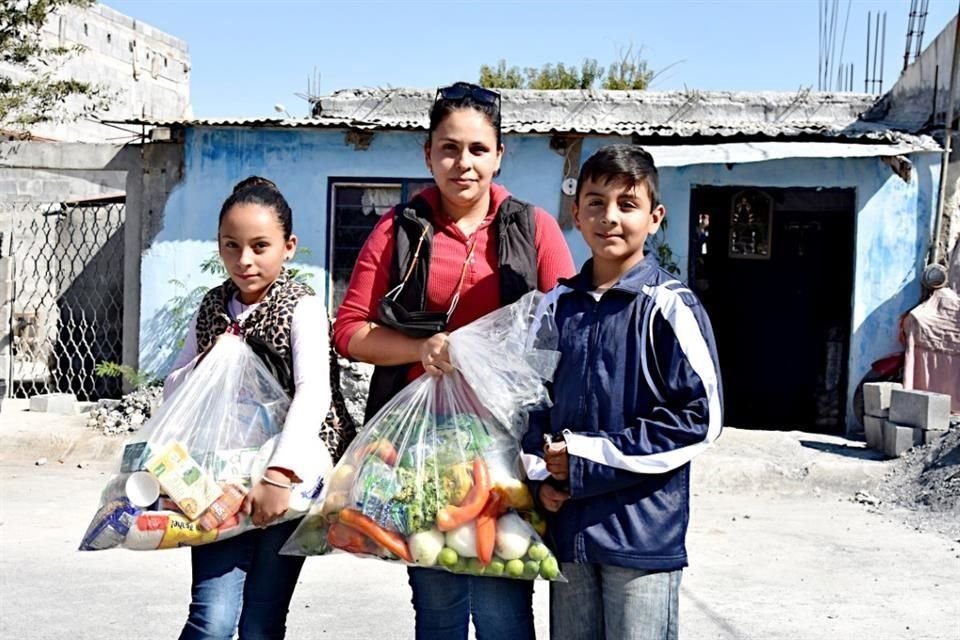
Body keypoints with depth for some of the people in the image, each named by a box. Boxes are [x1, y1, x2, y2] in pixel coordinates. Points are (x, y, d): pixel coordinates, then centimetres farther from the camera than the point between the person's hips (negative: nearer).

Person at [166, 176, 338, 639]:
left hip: (287, 480, -3)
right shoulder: (213, 307, 9)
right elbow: (172, 390, 14)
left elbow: (314, 392, -22)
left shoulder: (302, 307, -7)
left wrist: (279, 473, -34)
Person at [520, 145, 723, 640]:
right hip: (568, 526, 5)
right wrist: (541, 475, 0)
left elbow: (698, 416, -12)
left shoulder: (669, 308, -9)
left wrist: (591, 457, -14)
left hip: (643, 531, -5)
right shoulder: (556, 306, 7)